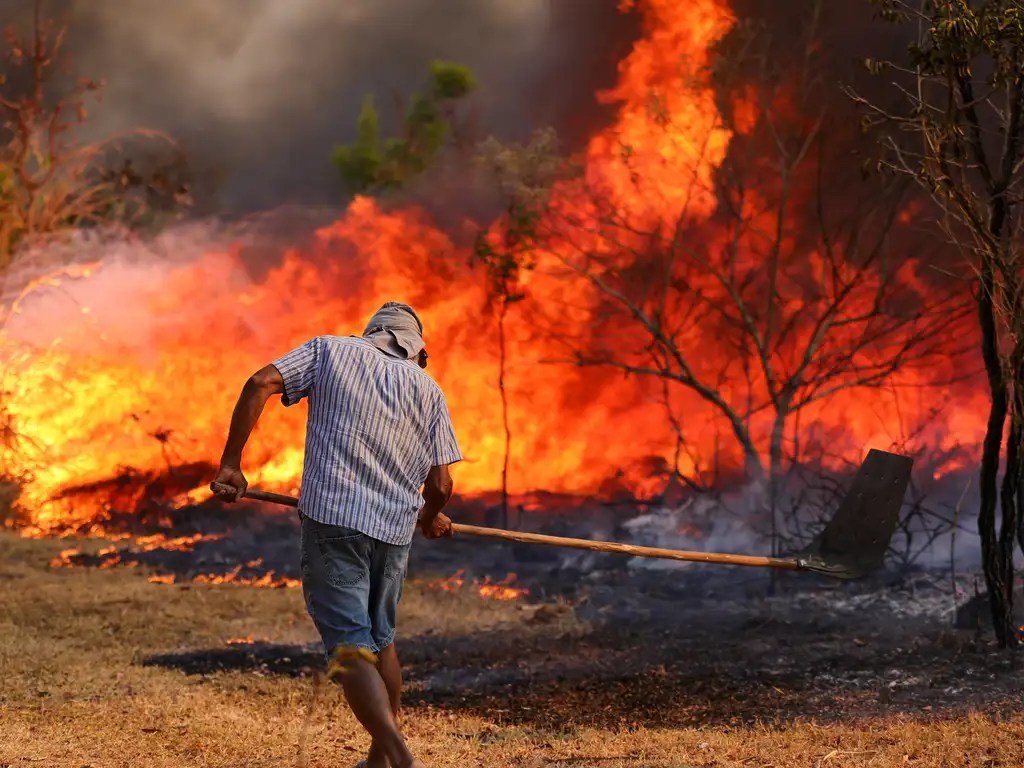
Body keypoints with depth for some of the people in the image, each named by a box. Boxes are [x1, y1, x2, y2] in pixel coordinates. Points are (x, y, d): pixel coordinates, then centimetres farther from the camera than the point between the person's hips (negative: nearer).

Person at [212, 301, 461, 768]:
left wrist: (231, 462, -2)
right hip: (394, 529, 3)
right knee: (380, 638, 23)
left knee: (351, 646, -7)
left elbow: (260, 384, -5)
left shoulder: (330, 350, 10)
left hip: (331, 519, -3)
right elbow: (439, 484, 6)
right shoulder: (427, 389, 12)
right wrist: (431, 518, 28)